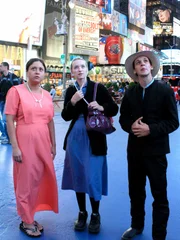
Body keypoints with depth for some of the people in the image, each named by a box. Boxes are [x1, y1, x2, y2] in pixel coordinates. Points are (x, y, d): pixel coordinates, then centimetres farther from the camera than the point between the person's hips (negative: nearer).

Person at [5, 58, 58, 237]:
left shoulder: (47, 95, 8)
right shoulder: (16, 91, -7)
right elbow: (9, 121, -10)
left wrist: (53, 145, 13)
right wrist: (14, 147, -15)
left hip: (43, 143, 5)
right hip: (25, 142, -5)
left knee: (40, 180, 13)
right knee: (26, 182, 6)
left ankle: (31, 217, 31)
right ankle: (26, 221, 23)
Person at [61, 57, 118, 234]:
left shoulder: (98, 88, -4)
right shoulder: (70, 91, 6)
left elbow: (114, 109, 0)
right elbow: (65, 116, 1)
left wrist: (101, 107, -19)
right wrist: (72, 102, -15)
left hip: (94, 139, -3)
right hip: (75, 138, 4)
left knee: (93, 178, -1)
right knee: (78, 176, 11)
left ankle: (95, 215, 21)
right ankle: (82, 213, 29)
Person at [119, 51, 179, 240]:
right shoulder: (130, 93, 6)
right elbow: (123, 118, 10)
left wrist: (151, 129, -20)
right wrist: (131, 126, -13)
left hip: (156, 150, -4)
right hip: (134, 149, 4)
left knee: (159, 195, 6)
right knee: (135, 191, 17)